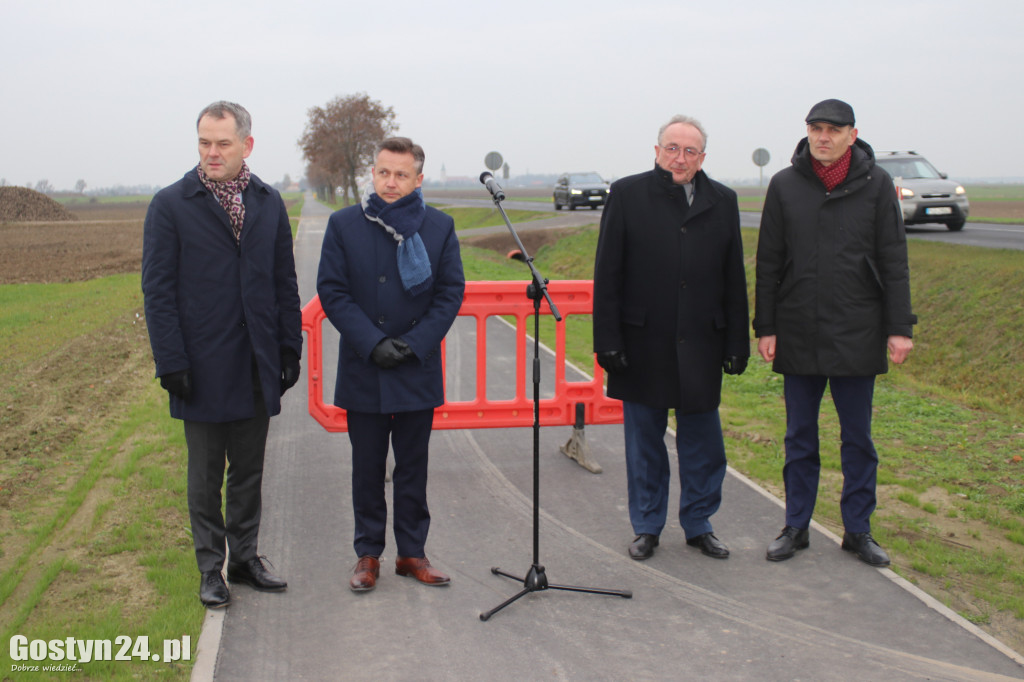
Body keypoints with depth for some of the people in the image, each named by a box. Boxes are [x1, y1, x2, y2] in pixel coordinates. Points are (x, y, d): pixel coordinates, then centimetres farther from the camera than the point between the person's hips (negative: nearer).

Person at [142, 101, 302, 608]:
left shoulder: (269, 203, 7)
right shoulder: (171, 205, -4)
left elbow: (285, 284, 11)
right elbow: (158, 290, -6)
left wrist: (290, 347, 5)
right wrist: (171, 362, -12)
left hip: (258, 369, 3)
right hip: (203, 370, -3)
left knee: (249, 472, 13)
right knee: (205, 477, 8)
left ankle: (245, 557, 26)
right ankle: (211, 569, 20)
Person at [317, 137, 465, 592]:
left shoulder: (440, 227, 2)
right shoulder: (344, 225, 0)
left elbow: (451, 292, 0)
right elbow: (332, 291, -4)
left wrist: (415, 343, -11)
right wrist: (372, 344, -14)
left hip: (418, 370, 1)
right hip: (363, 371, 0)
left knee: (413, 468, 10)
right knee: (367, 469, 8)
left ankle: (412, 552, 22)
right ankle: (368, 555, 21)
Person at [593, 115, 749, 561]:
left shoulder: (722, 201, 7)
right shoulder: (627, 195, 0)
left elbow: (734, 279, 7)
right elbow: (607, 274, -3)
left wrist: (737, 343, 3)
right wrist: (608, 341, -9)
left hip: (700, 344, 2)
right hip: (643, 344, -2)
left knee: (703, 442, 9)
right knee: (644, 441, 10)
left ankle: (699, 525, 25)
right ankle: (647, 528, 24)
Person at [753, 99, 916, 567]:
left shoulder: (876, 184, 1)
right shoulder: (785, 185, 3)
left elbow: (893, 262, 1)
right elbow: (767, 264, 5)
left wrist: (899, 327, -3)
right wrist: (765, 327, 1)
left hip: (858, 335, -1)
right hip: (798, 335, 1)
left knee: (858, 437, 8)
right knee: (800, 437, 10)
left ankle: (858, 530, 20)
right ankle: (796, 527, 21)